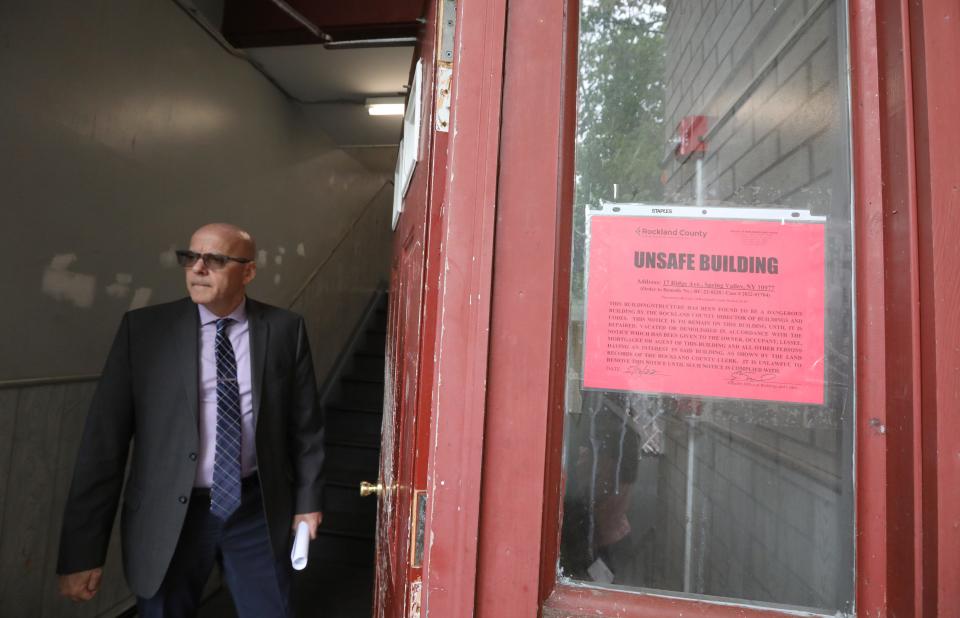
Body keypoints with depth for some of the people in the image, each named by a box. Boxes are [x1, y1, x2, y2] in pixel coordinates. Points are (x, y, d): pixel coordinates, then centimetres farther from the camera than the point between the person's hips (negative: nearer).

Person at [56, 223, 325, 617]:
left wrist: (308, 498, 5)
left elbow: (305, 424, 0)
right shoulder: (143, 329, -6)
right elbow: (104, 438, -6)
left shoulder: (285, 329, -6)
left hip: (258, 508, 0)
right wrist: (83, 549, -5)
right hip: (168, 516, 0)